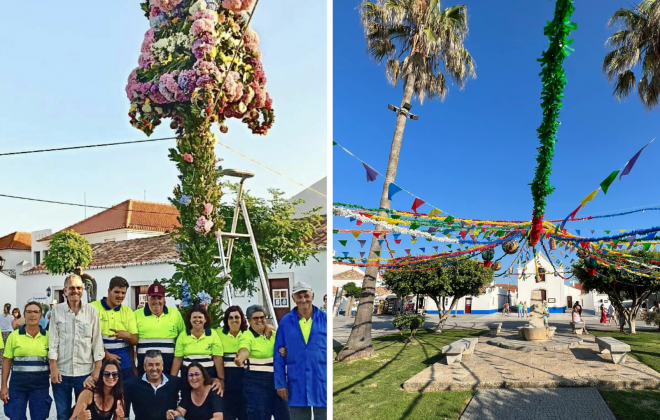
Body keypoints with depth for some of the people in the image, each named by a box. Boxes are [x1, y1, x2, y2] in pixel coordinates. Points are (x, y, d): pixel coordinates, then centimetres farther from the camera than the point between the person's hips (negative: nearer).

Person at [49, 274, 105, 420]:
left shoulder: (92, 311, 1)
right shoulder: (57, 310, 1)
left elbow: (97, 341, 0)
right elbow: (53, 340, -1)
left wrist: (97, 369, -5)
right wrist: (53, 367, -7)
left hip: (85, 372, 0)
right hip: (61, 371, 0)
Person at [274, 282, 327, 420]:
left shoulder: (325, 319, -1)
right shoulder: (285, 322, 1)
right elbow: (278, 356, 3)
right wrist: (281, 383, 0)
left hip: (323, 382, 0)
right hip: (296, 384, 1)